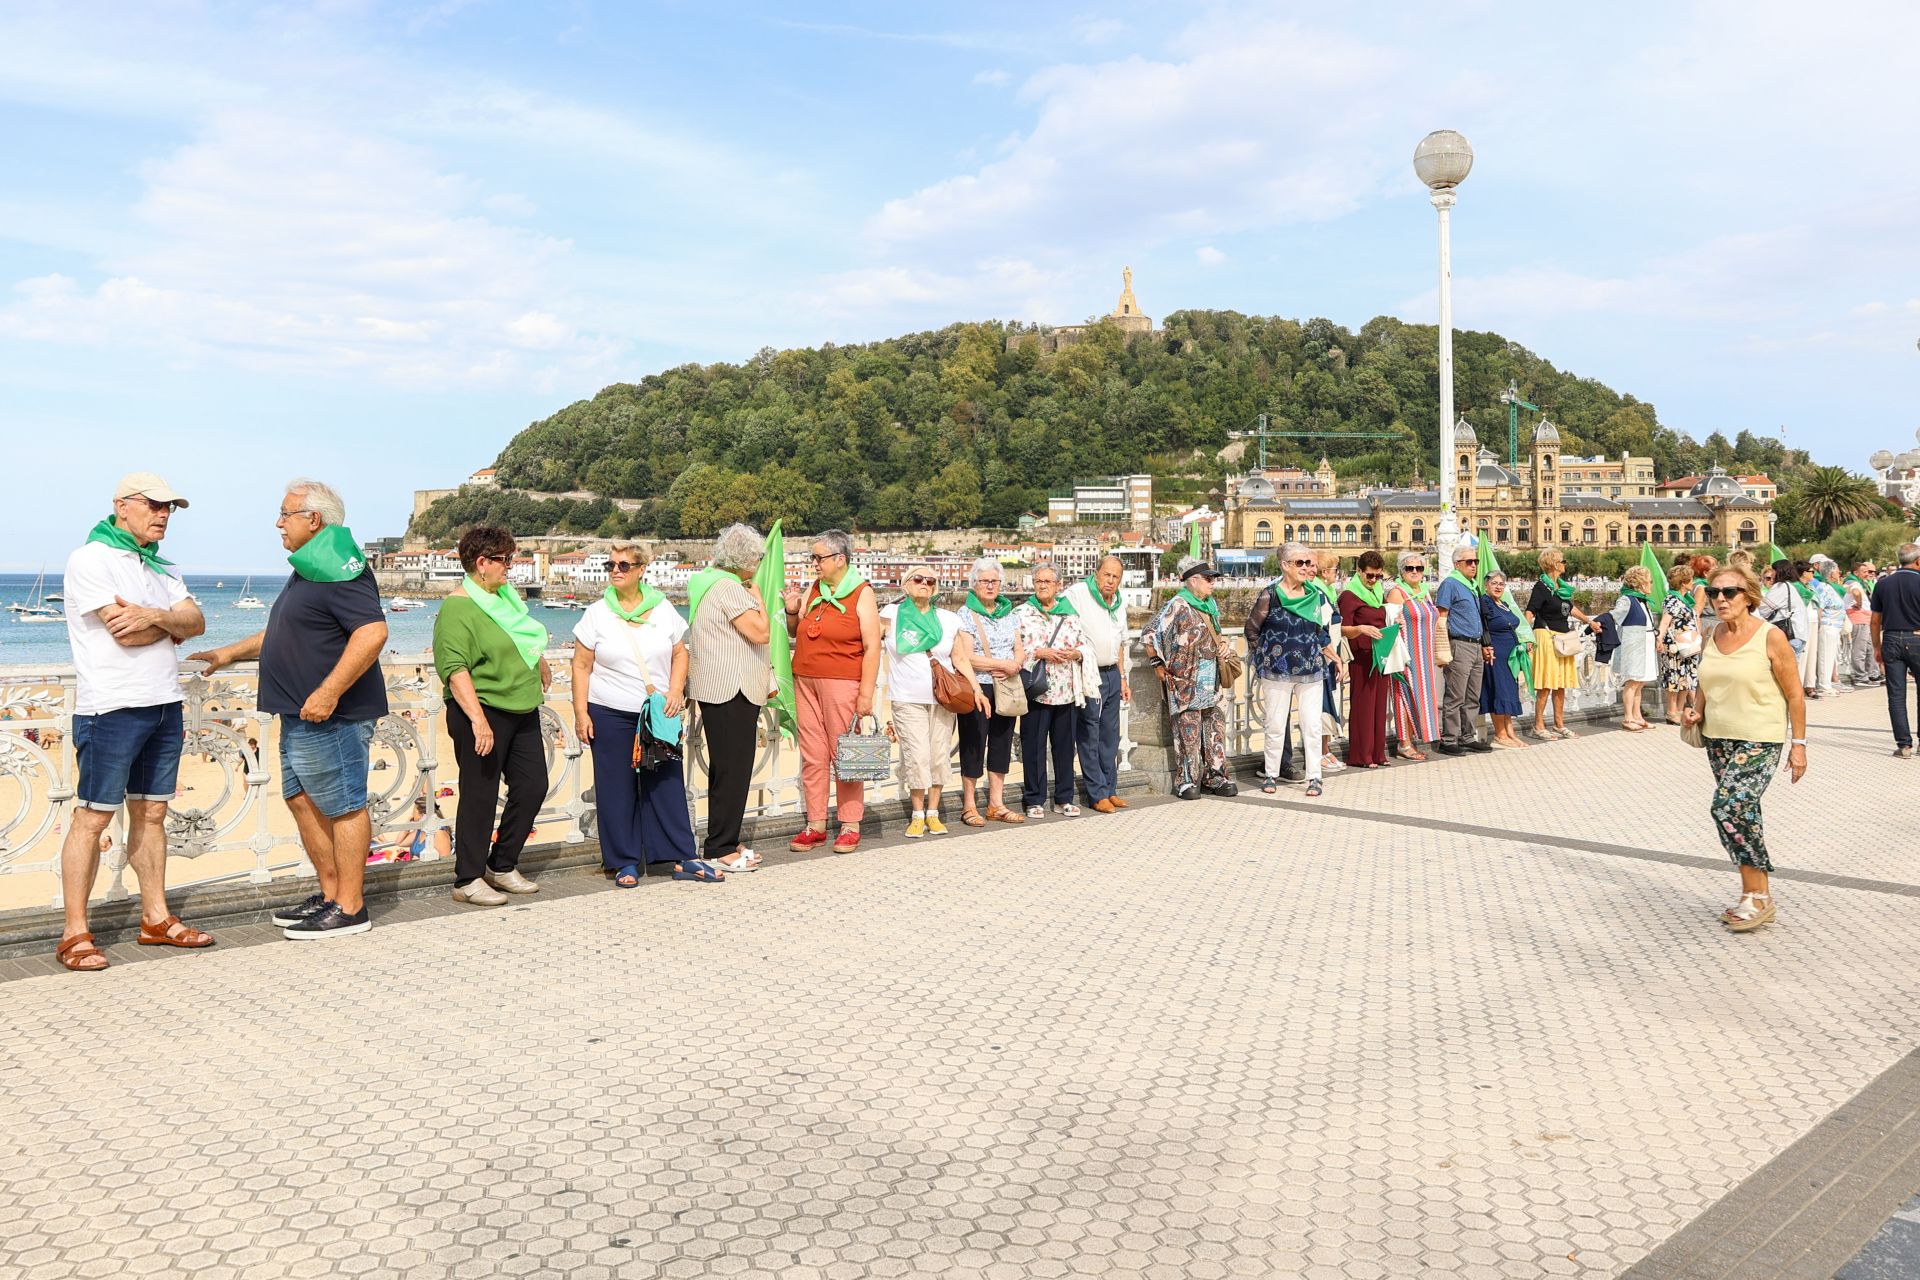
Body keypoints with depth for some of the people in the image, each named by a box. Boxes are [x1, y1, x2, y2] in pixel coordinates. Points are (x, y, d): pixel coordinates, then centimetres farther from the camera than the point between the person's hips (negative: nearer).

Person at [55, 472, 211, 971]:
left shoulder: (159, 568, 17)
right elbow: (125, 633, -17)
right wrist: (173, 622, 0)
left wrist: (155, 616, -16)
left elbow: (196, 623, 4)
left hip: (164, 705, 7)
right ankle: (74, 934, 2)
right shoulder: (90, 559, -7)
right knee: (93, 817, -3)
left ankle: (156, 919, 19)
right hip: (112, 708, -7)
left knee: (151, 814, 12)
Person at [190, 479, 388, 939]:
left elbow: (373, 632, -27)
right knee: (302, 799, 14)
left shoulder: (340, 568, -16)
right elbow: (284, 634, 32)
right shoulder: (308, 569, 19)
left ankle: (350, 909, 3)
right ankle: (330, 893, 24)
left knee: (344, 806, -4)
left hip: (332, 716, -11)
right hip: (300, 716, 11)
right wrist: (229, 653, 27)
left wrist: (328, 692, -29)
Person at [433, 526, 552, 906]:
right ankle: (467, 881, 9)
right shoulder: (457, 608, -13)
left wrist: (542, 669, 33)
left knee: (532, 787, 9)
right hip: (483, 715, -9)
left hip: (522, 711, 9)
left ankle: (502, 867, 23)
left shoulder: (506, 597, 14)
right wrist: (477, 718, -28)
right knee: (480, 797, -2)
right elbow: (454, 668, -22)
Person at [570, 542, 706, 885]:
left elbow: (679, 654, 10)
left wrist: (676, 691, -6)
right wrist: (581, 713, -5)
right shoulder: (596, 614, 0)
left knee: (668, 783, 3)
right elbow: (581, 666, 1)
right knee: (617, 788, 3)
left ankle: (681, 859, 10)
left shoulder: (663, 609, 4)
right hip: (610, 715, -1)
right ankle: (625, 863, 13)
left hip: (659, 712, 1)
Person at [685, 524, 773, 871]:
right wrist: (758, 597, -5)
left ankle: (723, 841, 23)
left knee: (725, 767, 16)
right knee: (733, 768, -7)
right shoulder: (730, 589, -16)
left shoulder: (708, 582, 17)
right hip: (731, 689, -11)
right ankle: (720, 849, -3)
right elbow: (760, 632, -21)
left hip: (717, 689, 11)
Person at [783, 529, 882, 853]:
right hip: (806, 681, 6)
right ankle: (816, 825, 15)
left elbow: (872, 647, -9)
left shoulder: (861, 594, -5)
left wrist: (866, 693, -15)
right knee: (812, 756, 7)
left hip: (842, 683, -6)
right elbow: (795, 633, 24)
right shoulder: (812, 589, 12)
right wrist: (792, 611, 3)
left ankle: (850, 827, 9)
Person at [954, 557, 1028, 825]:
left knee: (1002, 743, 9)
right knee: (974, 745, 0)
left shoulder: (1007, 614, 13)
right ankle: (969, 806, 9)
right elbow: (964, 657, -15)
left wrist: (1015, 665, -12)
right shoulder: (965, 615, -6)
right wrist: (1002, 664, -16)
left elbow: (1020, 650, 10)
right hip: (977, 689, -6)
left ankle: (996, 804, 17)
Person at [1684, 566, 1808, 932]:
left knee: (1729, 809, -18)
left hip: (1759, 740, -6)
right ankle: (1757, 897, 24)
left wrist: (1799, 743, -8)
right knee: (1743, 816, 13)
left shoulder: (1770, 637, -11)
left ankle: (1757, 896, -3)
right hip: (1717, 739, 7)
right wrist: (1696, 710, 2)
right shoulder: (1711, 637, 6)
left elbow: (1795, 694, -7)